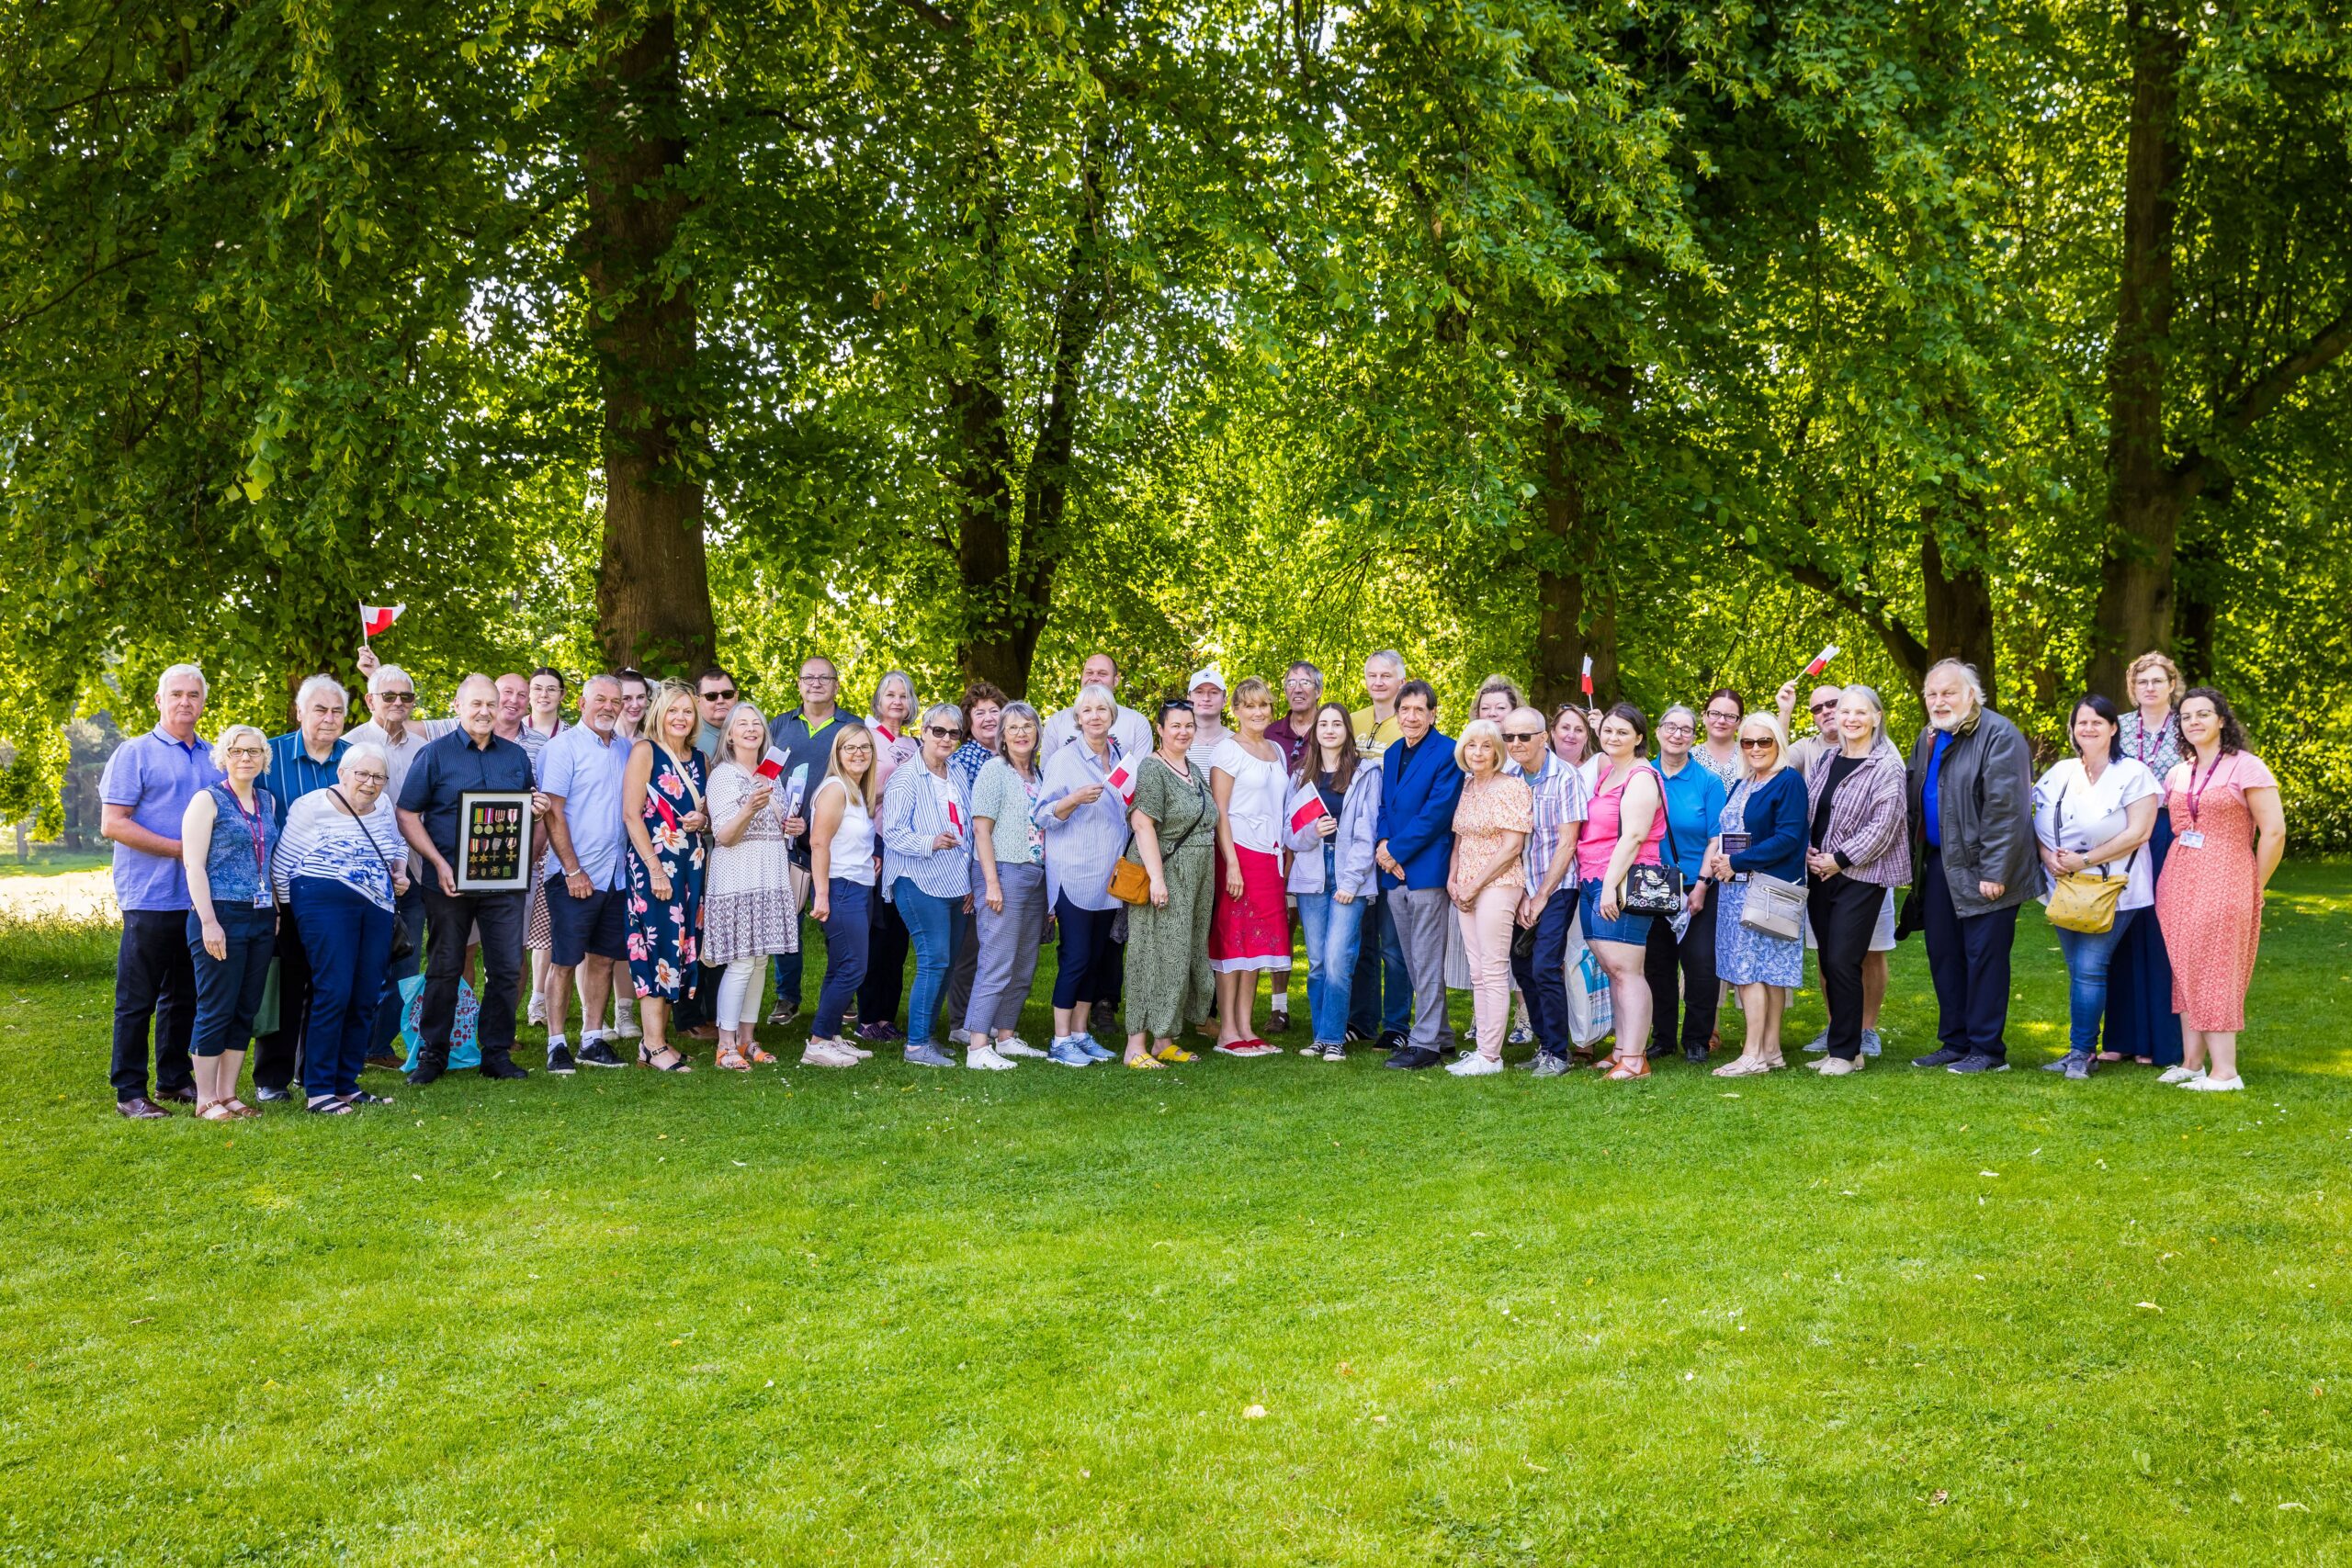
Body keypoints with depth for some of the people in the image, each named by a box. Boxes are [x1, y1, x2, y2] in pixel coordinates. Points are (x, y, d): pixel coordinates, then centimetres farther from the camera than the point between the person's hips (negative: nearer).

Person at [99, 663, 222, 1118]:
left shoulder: (213, 758, 14)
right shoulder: (135, 753, -3)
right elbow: (112, 824, -10)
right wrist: (180, 849, -15)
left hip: (200, 897, 6)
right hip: (151, 896, -6)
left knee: (184, 995, 13)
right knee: (136, 998, -1)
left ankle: (175, 1080, 23)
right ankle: (129, 1092, 4)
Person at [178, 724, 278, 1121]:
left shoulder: (267, 802, 14)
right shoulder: (208, 800, -4)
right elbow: (193, 865, -10)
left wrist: (277, 912, 12)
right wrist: (208, 921, -17)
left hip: (261, 919, 6)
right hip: (221, 915, -6)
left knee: (246, 1011, 8)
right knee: (215, 1010, -3)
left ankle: (227, 1094, 16)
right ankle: (206, 1100, 4)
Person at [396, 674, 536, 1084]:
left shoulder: (516, 756, 11)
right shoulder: (434, 754, 0)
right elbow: (408, 816, -2)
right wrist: (439, 864, -13)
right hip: (449, 881, -3)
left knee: (507, 968, 2)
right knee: (444, 969, 5)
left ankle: (497, 1053, 12)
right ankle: (433, 1054, 14)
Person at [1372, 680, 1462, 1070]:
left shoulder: (1447, 753, -8)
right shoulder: (1392, 754, 15)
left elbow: (1438, 812, -15)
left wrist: (1396, 850, -13)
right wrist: (1382, 844, -4)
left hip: (1427, 869, -8)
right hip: (1395, 875, 8)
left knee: (1427, 963, -4)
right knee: (1411, 962, 11)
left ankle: (1426, 1043, -1)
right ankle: (1440, 1035, 20)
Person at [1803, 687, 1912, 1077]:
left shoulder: (1886, 766, -8)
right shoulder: (1824, 761, 13)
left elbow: (1883, 824, -14)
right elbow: (1804, 810, 17)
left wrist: (1839, 860, -14)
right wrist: (1807, 850, 0)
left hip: (1859, 876, -6)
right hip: (1819, 874, 6)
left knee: (1843, 963, -9)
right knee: (1829, 964, 8)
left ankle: (1845, 1052, 1)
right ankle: (1843, 1045, 17)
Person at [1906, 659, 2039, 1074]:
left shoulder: (1999, 737, -13)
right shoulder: (1928, 738, 14)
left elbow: (2006, 809, -18)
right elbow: (1914, 801, 21)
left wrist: (1994, 872, -21)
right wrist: (1913, 860, 12)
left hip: (1980, 869, -8)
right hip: (1938, 865, 8)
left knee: (1984, 957, -4)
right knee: (1943, 954, 11)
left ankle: (1987, 1050, 3)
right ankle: (1955, 1043, 20)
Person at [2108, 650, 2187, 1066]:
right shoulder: (2119, 728, 10)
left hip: (2169, 840, -3)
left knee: (2162, 936, -2)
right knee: (2124, 937, 4)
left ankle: (2162, 1042, 5)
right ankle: (2125, 1037, 11)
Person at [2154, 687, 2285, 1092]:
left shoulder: (2246, 767, -6)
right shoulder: (2177, 774, 13)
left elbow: (2274, 832, -7)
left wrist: (2252, 888, -4)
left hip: (2223, 882, -6)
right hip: (2178, 883, 6)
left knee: (2215, 972, -8)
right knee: (2185, 972, 6)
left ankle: (2225, 1071, -5)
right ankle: (2192, 1063, 12)